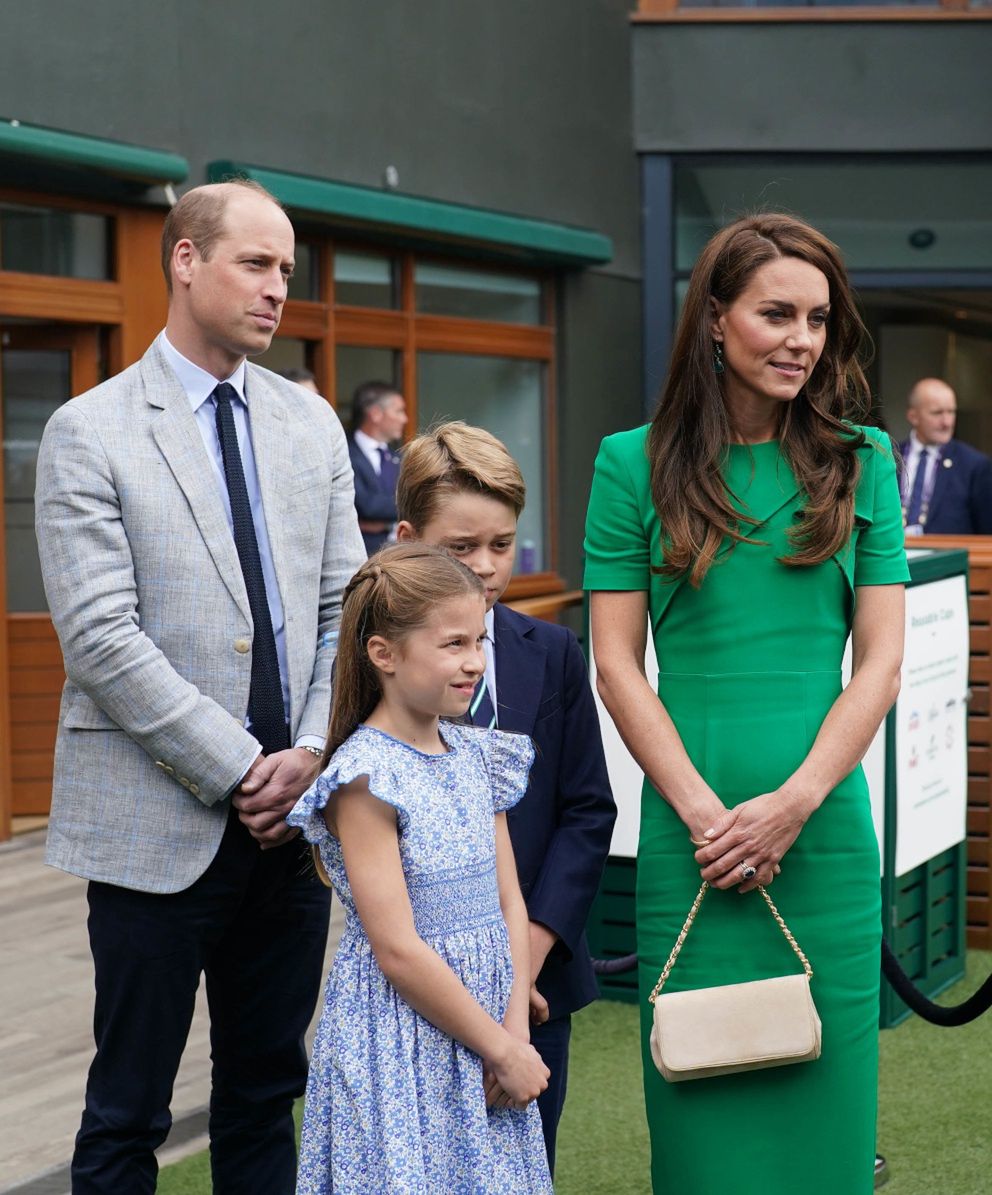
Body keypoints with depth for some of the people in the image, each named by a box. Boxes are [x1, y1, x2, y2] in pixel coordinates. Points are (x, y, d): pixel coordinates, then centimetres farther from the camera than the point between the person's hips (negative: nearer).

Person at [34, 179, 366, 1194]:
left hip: (293, 813, 5)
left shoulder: (311, 424, 10)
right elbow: (101, 639, -13)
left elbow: (342, 607, 9)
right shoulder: (90, 432, -6)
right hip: (157, 824, -5)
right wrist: (238, 768, -15)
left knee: (266, 1093, 14)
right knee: (128, 1113, 5)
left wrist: (312, 751, -6)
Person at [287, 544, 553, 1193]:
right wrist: (502, 1050, -12)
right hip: (400, 1040, -6)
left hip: (487, 1014, 7)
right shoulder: (365, 779, -15)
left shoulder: (477, 756, 6)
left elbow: (510, 905, 7)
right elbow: (397, 950, -17)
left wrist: (516, 1035, -5)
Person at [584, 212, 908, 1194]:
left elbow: (880, 659, 2)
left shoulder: (861, 462, 6)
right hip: (687, 832, -1)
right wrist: (703, 811, -9)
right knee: (700, 1107, 5)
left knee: (819, 1103, 8)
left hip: (825, 832, 1)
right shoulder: (635, 464, 2)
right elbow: (616, 663, 0)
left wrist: (795, 800, -9)